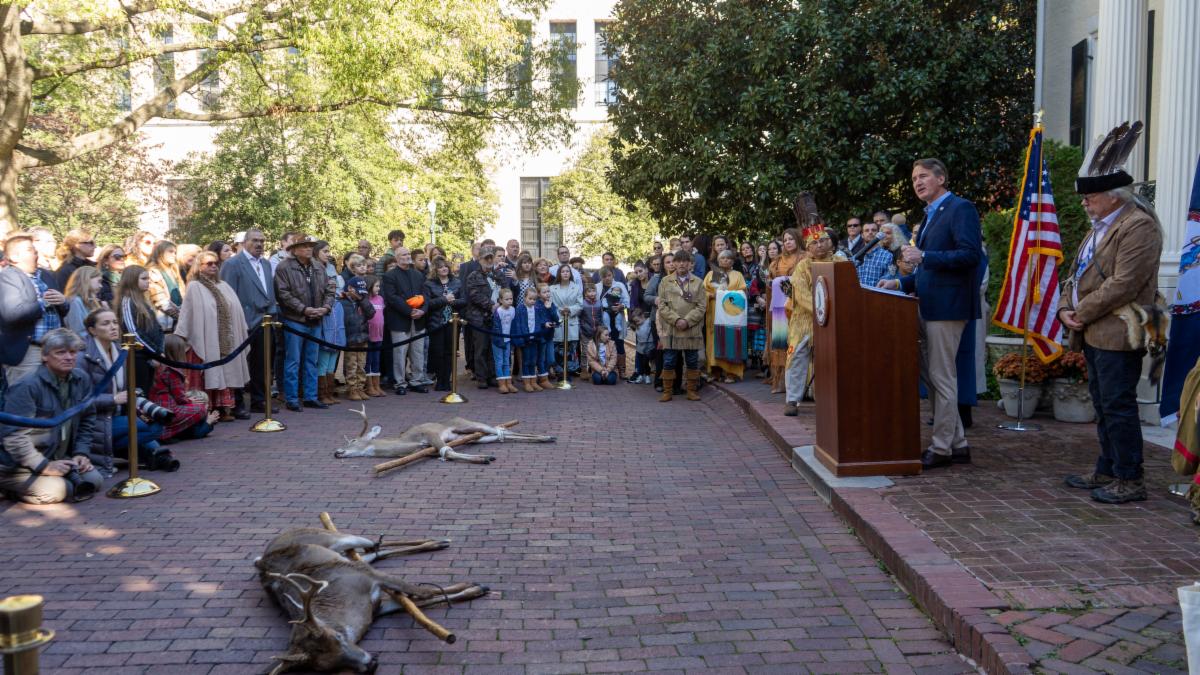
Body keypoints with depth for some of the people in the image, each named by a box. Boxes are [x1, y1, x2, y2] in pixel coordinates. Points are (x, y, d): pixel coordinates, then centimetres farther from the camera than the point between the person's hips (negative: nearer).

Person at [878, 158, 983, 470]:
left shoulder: (961, 209, -9)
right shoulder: (930, 216, 20)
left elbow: (970, 255, -20)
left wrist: (923, 256, -20)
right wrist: (900, 283, 15)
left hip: (947, 306, -10)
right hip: (929, 306, 10)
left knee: (942, 377, -4)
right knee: (930, 374, 13)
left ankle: (942, 449, 6)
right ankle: (957, 444, 22)